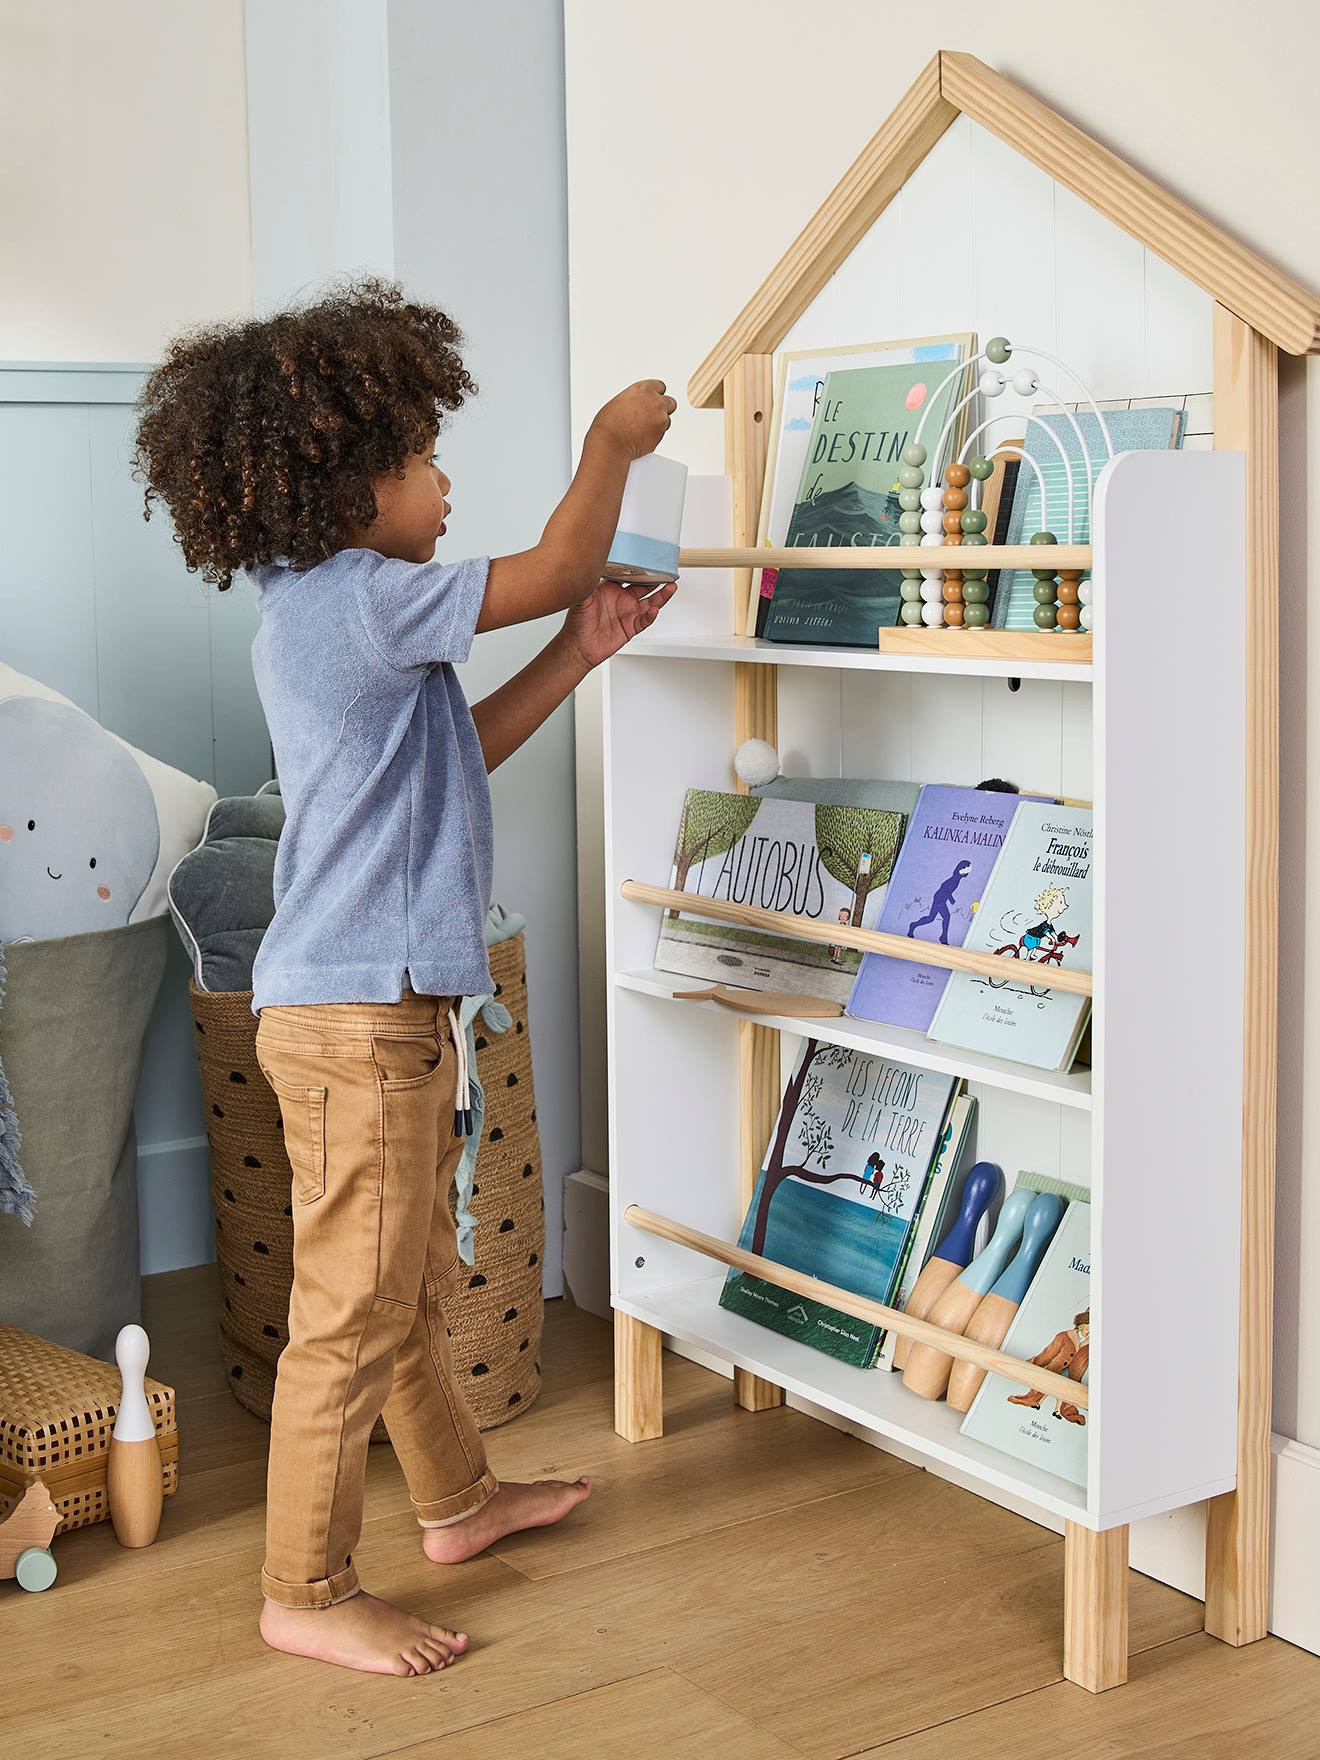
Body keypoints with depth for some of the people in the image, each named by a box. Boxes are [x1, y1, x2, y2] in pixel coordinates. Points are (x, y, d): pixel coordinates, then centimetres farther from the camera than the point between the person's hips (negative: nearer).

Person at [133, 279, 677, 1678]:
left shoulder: (314, 611, 14)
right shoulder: (358, 602, -18)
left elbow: (460, 750, 22)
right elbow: (557, 565, -15)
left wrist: (576, 655, 16)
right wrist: (612, 440, 3)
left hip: (384, 1004, 11)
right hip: (354, 1015, -11)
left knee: (413, 1288, 23)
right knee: (352, 1316, -1)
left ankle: (457, 1500, 39)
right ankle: (306, 1594, 11)